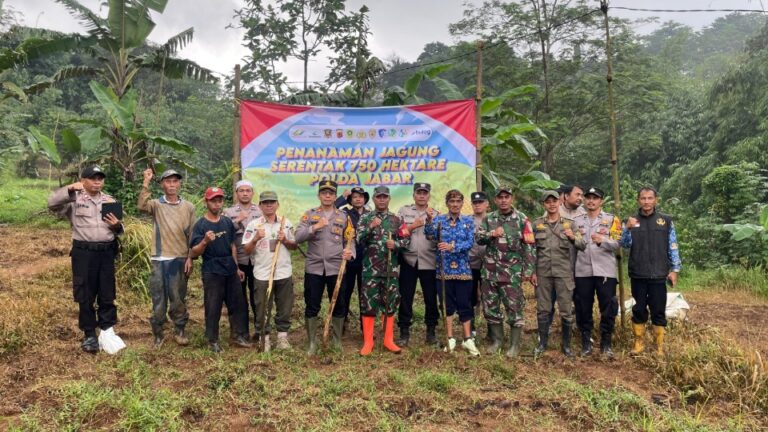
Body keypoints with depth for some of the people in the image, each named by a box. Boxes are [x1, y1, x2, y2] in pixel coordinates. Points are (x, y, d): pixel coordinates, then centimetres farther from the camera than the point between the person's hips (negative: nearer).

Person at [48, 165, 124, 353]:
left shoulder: (110, 200, 13)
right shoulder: (74, 199, 1)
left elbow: (119, 230, 15)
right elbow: (52, 203, -17)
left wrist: (117, 225, -8)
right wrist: (70, 189, -27)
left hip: (107, 252, 3)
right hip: (84, 253, -3)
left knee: (107, 294, 9)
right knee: (85, 295, 4)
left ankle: (107, 332, 21)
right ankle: (89, 335, 15)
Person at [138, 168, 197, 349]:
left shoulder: (188, 207, 5)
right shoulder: (156, 205, 2)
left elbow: (192, 235, 5)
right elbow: (141, 206, -22)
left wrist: (190, 258, -2)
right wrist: (146, 182, -25)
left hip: (180, 259, 1)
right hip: (159, 259, -1)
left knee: (178, 298, 9)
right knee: (158, 298, 6)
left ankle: (180, 330, 24)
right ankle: (158, 334, 19)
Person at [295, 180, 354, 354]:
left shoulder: (343, 216, 9)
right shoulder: (309, 214, 6)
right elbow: (298, 237, -5)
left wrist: (350, 252, -15)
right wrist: (315, 227, -18)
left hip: (336, 267, 1)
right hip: (314, 267, -1)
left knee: (339, 306, 7)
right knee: (312, 306, 4)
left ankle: (337, 341, 23)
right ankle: (312, 342, 17)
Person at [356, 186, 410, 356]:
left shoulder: (396, 219, 8)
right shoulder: (365, 218, 4)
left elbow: (406, 240, 5)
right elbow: (359, 240, -6)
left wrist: (396, 244, -15)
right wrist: (371, 227, -21)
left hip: (391, 269, 2)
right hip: (370, 269, -2)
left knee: (390, 304, 8)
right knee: (368, 304, 0)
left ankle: (389, 340, 18)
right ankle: (368, 342, 10)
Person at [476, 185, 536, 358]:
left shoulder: (522, 219, -2)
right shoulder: (488, 219, 8)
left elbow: (529, 247, -3)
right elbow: (478, 239, 4)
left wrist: (528, 270, -8)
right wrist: (492, 234, -15)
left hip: (512, 272, -4)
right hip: (490, 271, 4)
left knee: (515, 308, 0)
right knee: (490, 307, 10)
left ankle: (514, 344, 13)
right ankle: (497, 340, 26)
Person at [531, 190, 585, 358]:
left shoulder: (569, 223, 4)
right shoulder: (537, 224, 6)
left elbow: (582, 245, 1)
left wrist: (573, 238, -21)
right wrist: (532, 271, 2)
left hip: (564, 272, -1)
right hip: (543, 273, 1)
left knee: (566, 310, 4)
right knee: (543, 309, 8)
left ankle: (566, 344, 19)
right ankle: (542, 343, 23)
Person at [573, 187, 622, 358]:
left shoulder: (612, 220, 4)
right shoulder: (577, 221, 14)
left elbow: (617, 244, -7)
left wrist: (602, 241, -25)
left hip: (605, 271, -2)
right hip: (582, 271, 3)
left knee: (608, 309, 1)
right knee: (583, 309, 6)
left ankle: (606, 344, 14)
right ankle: (586, 343, 17)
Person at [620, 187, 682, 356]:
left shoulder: (666, 220, 3)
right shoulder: (631, 220, 6)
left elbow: (673, 247, 4)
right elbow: (624, 244, -4)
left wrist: (674, 269, -1)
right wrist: (628, 228, -20)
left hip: (659, 274, -1)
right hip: (638, 275, 1)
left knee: (658, 311, 4)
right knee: (639, 310, 7)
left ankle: (659, 345, 16)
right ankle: (639, 343, 18)